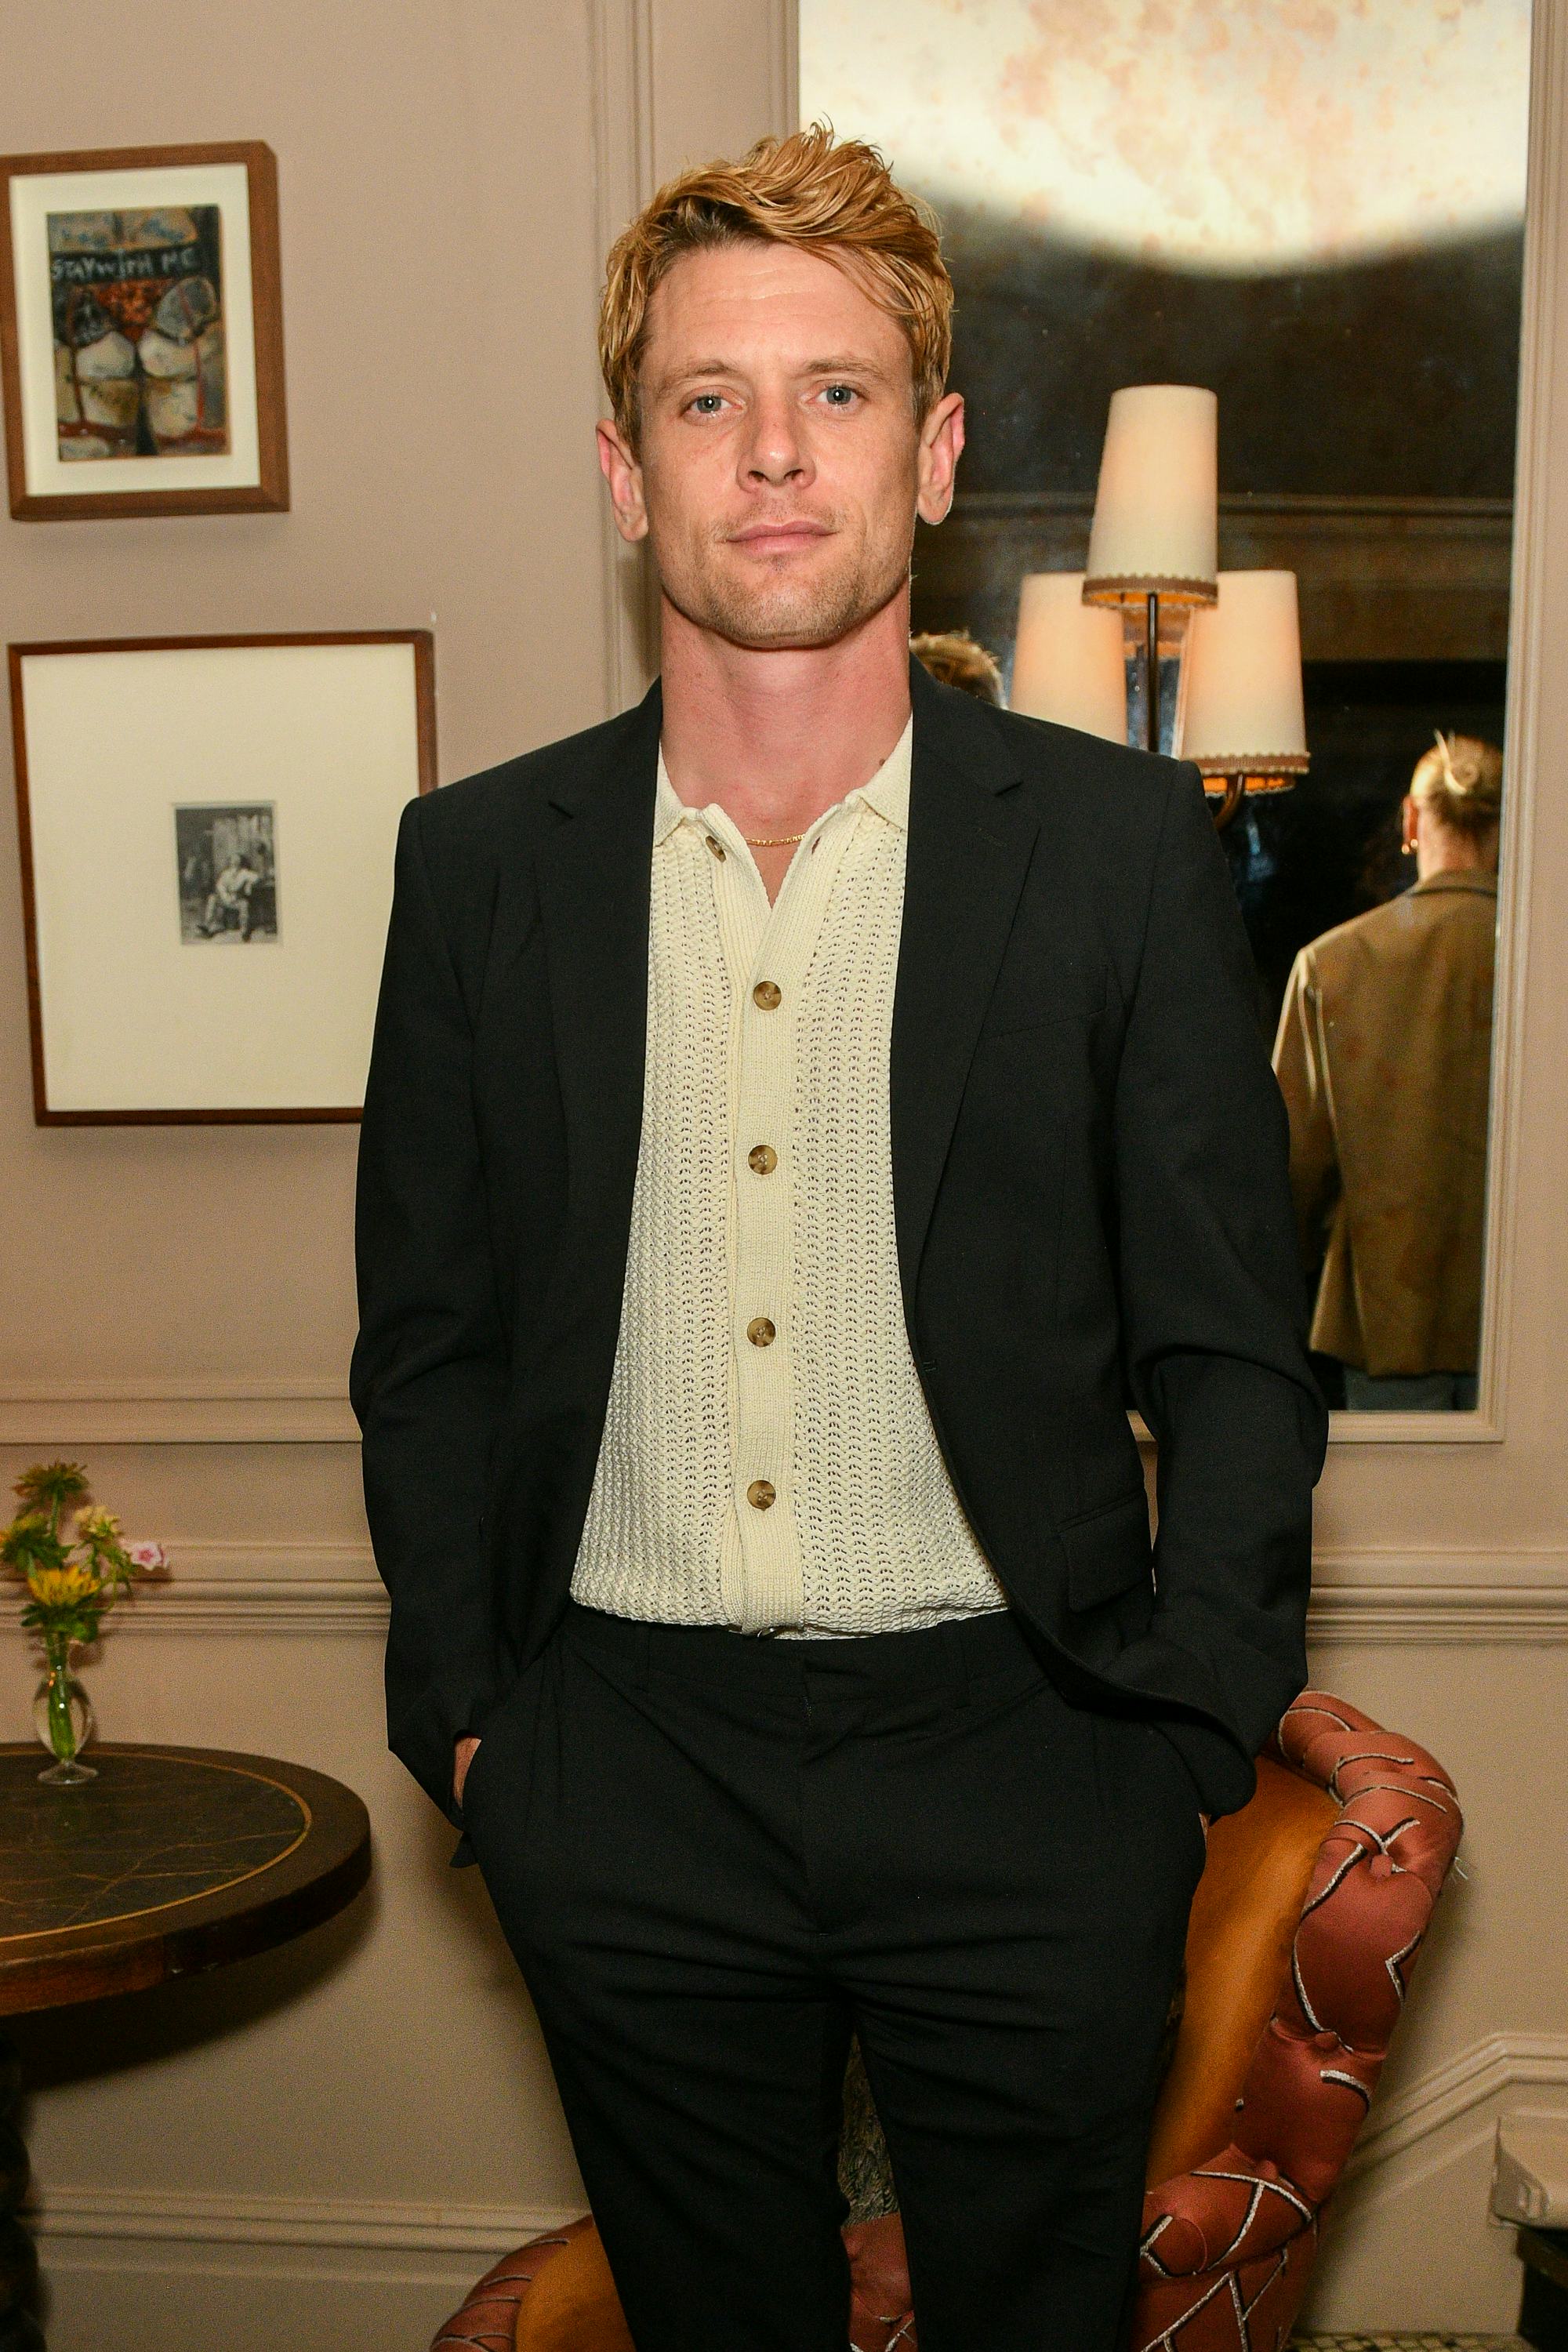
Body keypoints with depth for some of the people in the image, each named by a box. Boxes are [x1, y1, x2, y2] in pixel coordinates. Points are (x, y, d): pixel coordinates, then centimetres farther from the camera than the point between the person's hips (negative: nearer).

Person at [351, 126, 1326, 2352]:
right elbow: (427, 1337, 6)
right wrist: (458, 1711, 1)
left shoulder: (1123, 845, -4)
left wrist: (1182, 1744, -6)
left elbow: (1231, 1353, -1)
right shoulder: (481, 859, 0)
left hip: (1017, 1765, -1)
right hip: (625, 1780, 2)